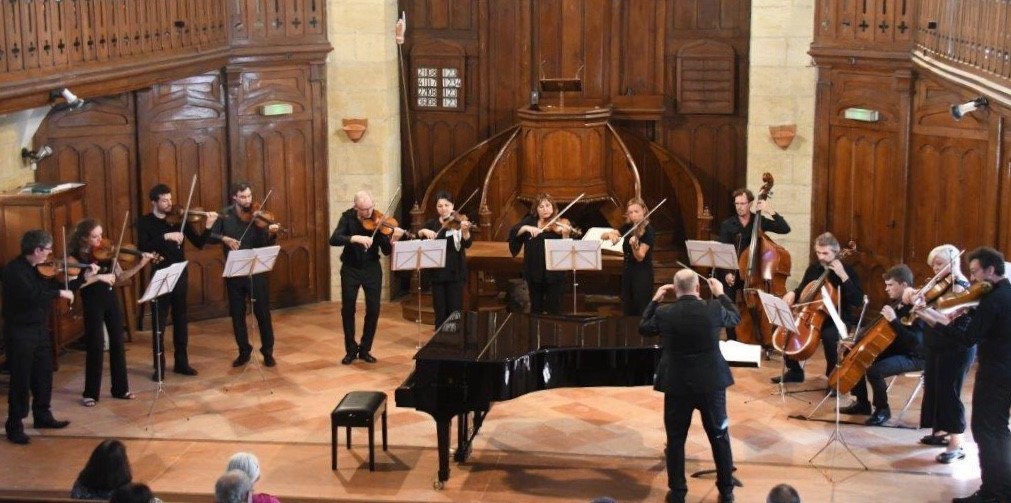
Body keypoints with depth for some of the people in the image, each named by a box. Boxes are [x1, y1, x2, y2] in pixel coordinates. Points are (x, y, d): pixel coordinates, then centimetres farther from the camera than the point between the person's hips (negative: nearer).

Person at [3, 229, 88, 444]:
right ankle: (14, 426, 6)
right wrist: (59, 293, -25)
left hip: (40, 329, 8)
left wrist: (84, 277, 7)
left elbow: (57, 287, 15)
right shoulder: (14, 270, -20)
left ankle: (43, 415, 34)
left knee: (44, 375, 18)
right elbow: (31, 296, -33)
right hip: (20, 331, -8)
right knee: (21, 379, -3)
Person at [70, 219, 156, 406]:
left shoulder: (106, 252, 2)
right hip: (93, 303, -5)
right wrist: (98, 277, -28)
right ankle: (90, 393, 8)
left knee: (118, 343, 9)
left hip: (111, 299, 5)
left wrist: (140, 264, -8)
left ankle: (120, 389, 20)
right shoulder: (76, 256, -11)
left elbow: (120, 277, 4)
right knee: (96, 346, -3)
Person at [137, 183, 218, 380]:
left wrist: (208, 227, -16)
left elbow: (199, 243, 1)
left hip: (180, 277, 3)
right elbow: (143, 248, -20)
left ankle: (181, 362, 22)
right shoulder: (145, 222, -5)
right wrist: (165, 237, -29)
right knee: (160, 323, 1)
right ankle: (159, 366, 9)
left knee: (181, 321, 11)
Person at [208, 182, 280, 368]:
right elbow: (209, 237, -1)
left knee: (263, 313, 2)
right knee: (237, 314, 9)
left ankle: (268, 352, 14)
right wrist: (224, 238, -20)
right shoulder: (225, 215, 2)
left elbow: (265, 245, -12)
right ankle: (244, 351, 22)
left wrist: (271, 234, -32)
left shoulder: (256, 216, -4)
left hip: (256, 271, -2)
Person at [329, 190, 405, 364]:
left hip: (372, 269, 1)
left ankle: (365, 349, 16)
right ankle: (351, 350, 17)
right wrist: (355, 238, -38)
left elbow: (386, 251, -13)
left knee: (373, 310, 0)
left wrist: (392, 240, -35)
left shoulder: (378, 220, -10)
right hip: (351, 269, -1)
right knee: (348, 309, 2)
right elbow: (334, 239, -25)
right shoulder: (348, 217, -11)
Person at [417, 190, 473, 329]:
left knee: (455, 311, -3)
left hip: (455, 272, -3)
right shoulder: (432, 224, 8)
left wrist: (465, 231, -37)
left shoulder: (459, 222, -2)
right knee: (440, 311, 6)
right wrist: (423, 231, -20)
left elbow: (467, 244, -17)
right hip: (437, 272, 3)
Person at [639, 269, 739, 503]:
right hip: (711, 383, 1)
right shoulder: (714, 309, -11)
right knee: (720, 437, 14)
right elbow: (736, 318, 11)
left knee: (675, 440, 11)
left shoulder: (663, 313, -11)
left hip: (677, 385, -1)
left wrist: (655, 300, 17)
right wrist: (720, 293, 22)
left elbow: (643, 328, 10)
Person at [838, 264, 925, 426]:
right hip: (894, 350, 10)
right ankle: (862, 403, 19)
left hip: (912, 357, -10)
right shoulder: (895, 304, 5)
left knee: (874, 370, -30)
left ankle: (883, 410, -6)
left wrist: (893, 320, -36)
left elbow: (915, 341, -34)